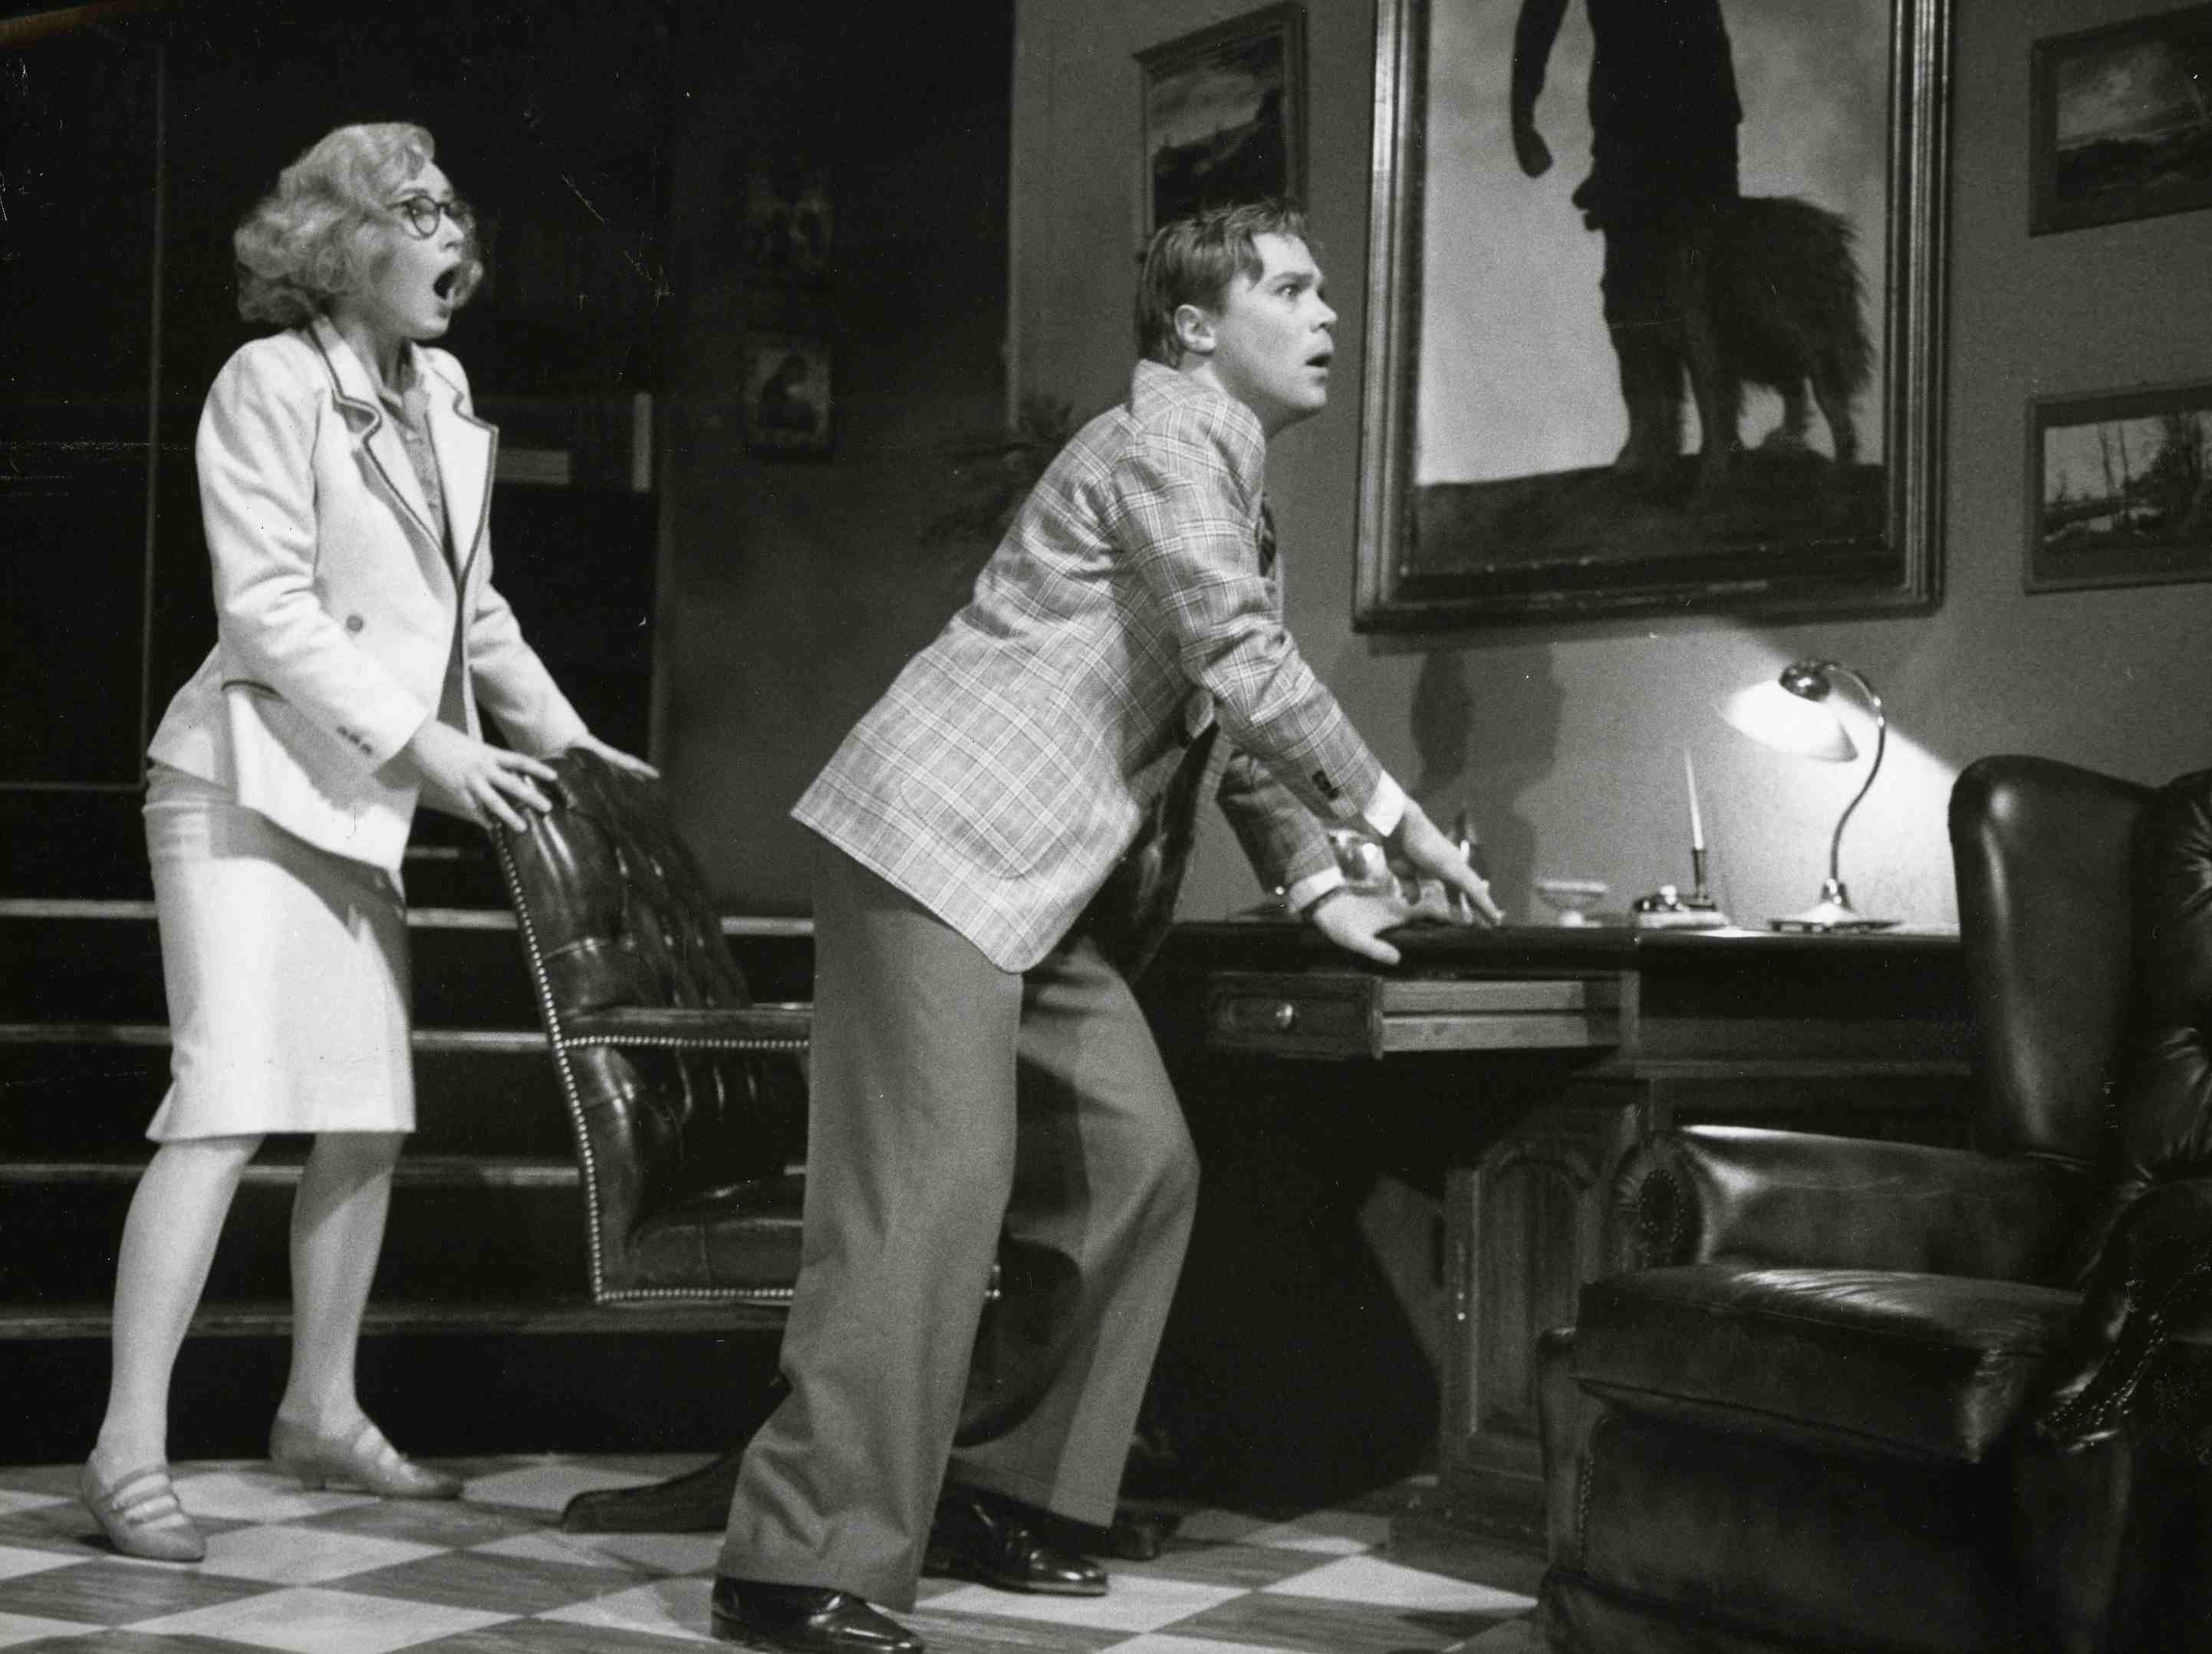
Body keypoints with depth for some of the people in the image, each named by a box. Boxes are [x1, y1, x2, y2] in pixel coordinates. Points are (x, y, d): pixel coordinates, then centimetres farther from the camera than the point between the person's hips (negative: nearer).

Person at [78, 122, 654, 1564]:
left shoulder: (441, 394, 11)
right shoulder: (270, 385, -11)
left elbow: (474, 603, 20)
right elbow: (267, 606, -18)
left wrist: (561, 731, 16)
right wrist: (423, 742, -20)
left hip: (361, 803, 8)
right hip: (247, 783, -8)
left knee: (371, 1118, 8)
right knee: (229, 1100, -15)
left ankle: (322, 1413, 21)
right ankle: (130, 1454, -13)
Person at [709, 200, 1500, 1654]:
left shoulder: (1243, 495, 23)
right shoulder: (1168, 439, -9)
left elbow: (1245, 719, 26)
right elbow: (1247, 673, -17)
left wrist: (1317, 888, 14)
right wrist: (1395, 816, -9)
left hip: (1029, 885, 10)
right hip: (933, 845, -10)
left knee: (1140, 1167, 7)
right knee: (935, 1191, -17)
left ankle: (1002, 1493, 15)